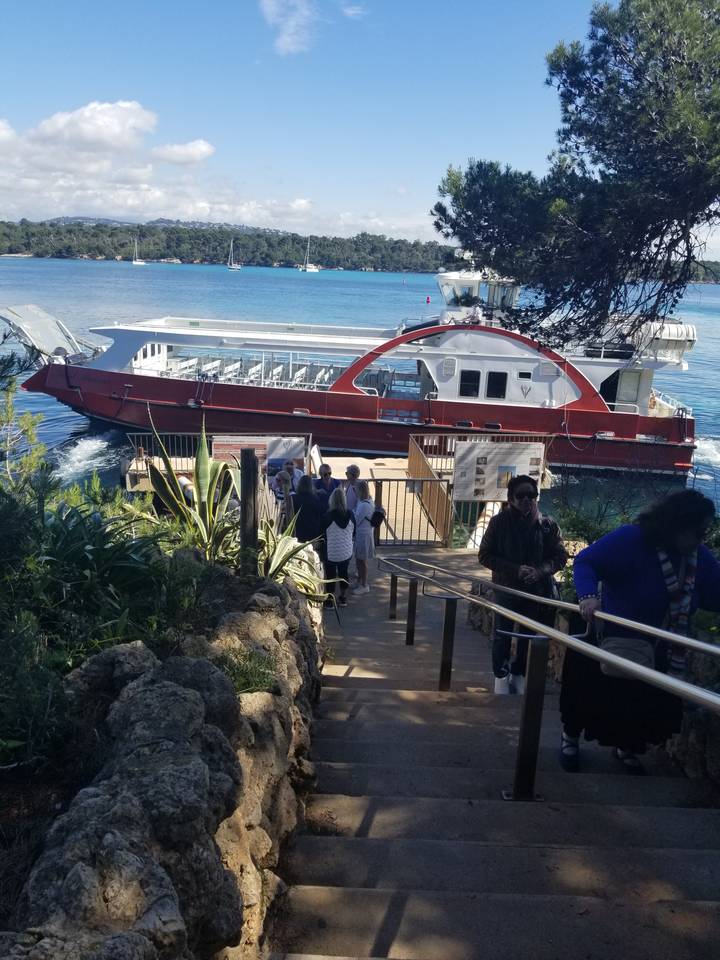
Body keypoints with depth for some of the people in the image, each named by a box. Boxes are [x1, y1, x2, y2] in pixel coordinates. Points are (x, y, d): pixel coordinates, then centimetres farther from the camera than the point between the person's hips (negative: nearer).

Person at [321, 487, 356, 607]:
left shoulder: (328, 516, -17)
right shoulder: (350, 514, -6)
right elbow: (354, 533, 6)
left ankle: (330, 601, 16)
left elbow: (322, 535, -6)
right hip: (347, 551, 4)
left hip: (332, 552, -4)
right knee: (343, 573, 19)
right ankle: (343, 598, 29)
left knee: (330, 575, 9)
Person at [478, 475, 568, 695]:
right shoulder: (499, 522, -7)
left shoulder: (547, 524, -3)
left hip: (537, 590, 2)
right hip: (506, 587, -1)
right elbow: (485, 555, -6)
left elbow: (560, 556, 1)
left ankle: (518, 674, 30)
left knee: (528, 635, 12)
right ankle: (501, 676, 25)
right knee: (502, 634, 7)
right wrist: (516, 569, -17)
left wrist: (540, 571, -18)